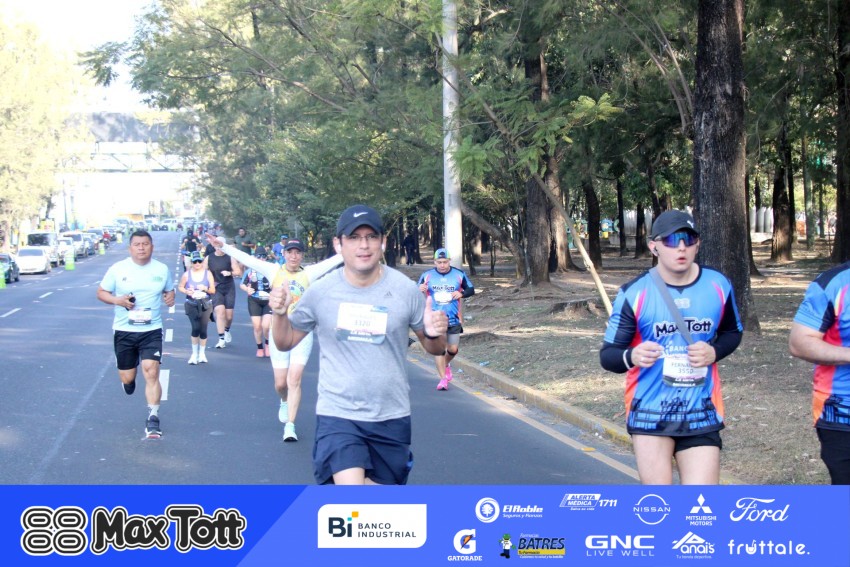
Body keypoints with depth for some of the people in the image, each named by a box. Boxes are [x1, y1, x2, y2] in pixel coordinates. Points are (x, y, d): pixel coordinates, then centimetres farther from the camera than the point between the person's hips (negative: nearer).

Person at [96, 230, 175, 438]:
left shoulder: (162, 269, 1)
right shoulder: (118, 269, -4)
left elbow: (169, 290, 17)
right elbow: (101, 292, 3)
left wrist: (170, 297, -8)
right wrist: (117, 300, -18)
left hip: (152, 330, 0)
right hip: (124, 331, 0)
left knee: (151, 372, -16)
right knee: (127, 378, 9)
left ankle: (153, 417, -8)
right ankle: (129, 379, 48)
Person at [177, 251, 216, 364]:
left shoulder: (208, 273, -1)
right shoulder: (187, 274, -4)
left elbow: (213, 290, 2)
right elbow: (180, 287, 7)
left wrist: (205, 289, -18)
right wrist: (186, 291, -12)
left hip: (205, 304, 1)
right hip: (192, 305, -1)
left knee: (203, 330, 3)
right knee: (196, 328, -15)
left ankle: (202, 353, 23)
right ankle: (194, 353, 2)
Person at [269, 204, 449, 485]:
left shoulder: (405, 290, -5)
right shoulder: (320, 292, -5)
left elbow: (434, 348, 6)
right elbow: (286, 342, 8)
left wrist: (434, 335, -17)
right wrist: (280, 314, -13)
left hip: (391, 417, 2)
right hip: (338, 414, -1)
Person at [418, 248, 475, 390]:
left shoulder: (459, 274, 2)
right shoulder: (427, 276, 1)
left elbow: (471, 289, 9)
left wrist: (461, 293, -12)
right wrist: (420, 290, -18)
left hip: (454, 319, 1)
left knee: (453, 349, 4)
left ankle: (446, 364, 37)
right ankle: (443, 378, -7)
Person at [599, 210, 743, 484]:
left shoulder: (718, 286, 0)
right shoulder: (634, 294, -9)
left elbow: (733, 332, 16)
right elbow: (607, 354, -6)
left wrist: (714, 351, -7)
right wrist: (631, 357, -31)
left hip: (701, 413, 2)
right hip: (650, 413, -2)